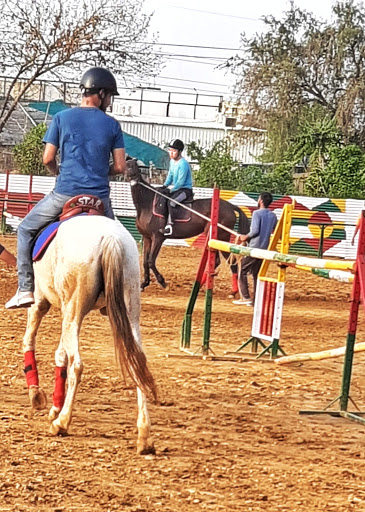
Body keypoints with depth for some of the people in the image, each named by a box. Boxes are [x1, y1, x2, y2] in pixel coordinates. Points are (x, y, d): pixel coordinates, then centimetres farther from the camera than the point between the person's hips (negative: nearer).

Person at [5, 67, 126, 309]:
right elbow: (120, 167, 0)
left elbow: (48, 159, -2)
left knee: (26, 230, 17)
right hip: (99, 196, 1)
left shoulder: (62, 118, 1)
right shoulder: (112, 125, 2)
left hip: (64, 194, -1)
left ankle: (25, 289, 7)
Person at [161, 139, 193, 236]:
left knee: (172, 202, -31)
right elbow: (170, 175, 18)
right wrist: (165, 185, 5)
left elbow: (180, 182, -22)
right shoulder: (172, 161, 8)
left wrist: (171, 190, -18)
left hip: (185, 189, -10)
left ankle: (169, 226, -30)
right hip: (175, 188, 10)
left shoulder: (183, 164, -22)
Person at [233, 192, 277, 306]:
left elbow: (255, 230, -19)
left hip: (254, 247, -7)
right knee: (257, 273, 11)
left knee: (242, 271, 3)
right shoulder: (273, 216, 9)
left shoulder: (257, 213, -12)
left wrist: (246, 237, -4)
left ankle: (245, 297, -5)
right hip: (265, 248, 7)